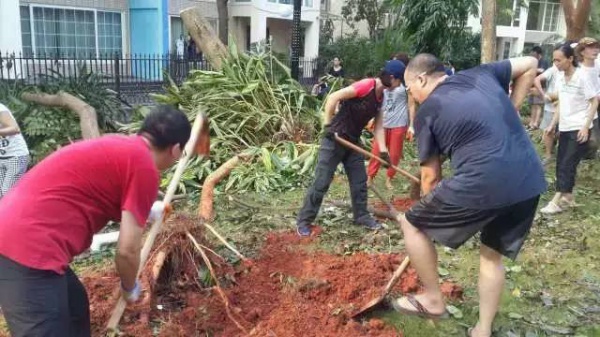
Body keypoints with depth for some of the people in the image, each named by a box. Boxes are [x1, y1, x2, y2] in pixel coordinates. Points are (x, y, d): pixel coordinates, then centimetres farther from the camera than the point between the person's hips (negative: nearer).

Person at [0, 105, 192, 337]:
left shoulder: (119, 145, 17)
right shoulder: (145, 166, -10)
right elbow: (127, 250, -10)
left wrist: (143, 211, 56)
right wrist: (130, 288, 12)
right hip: (29, 247, -10)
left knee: (76, 308, 25)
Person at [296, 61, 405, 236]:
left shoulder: (381, 97, 7)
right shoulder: (366, 85, -20)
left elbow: (378, 127, 8)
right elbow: (333, 97, -23)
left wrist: (383, 150, -2)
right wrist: (328, 125, -22)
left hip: (352, 141, 9)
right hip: (334, 139, -8)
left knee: (360, 180, 12)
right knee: (322, 181, -4)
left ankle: (361, 216, 29)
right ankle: (304, 220, 6)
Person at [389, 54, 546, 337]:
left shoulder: (426, 111, 5)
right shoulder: (479, 74, 18)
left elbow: (430, 177, 10)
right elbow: (530, 64, 26)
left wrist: (430, 215, 25)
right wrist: (510, 110, 24)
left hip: (483, 183, -7)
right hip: (529, 181, 7)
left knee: (412, 224, 13)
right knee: (493, 253, 25)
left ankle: (432, 300, 25)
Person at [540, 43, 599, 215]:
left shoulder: (582, 76, -14)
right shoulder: (560, 77, 5)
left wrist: (586, 127, -17)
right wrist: (553, 124, 11)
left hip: (579, 128, -7)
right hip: (565, 128, 7)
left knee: (568, 164, -6)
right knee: (561, 164, 8)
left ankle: (557, 201, -3)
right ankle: (568, 197, 20)